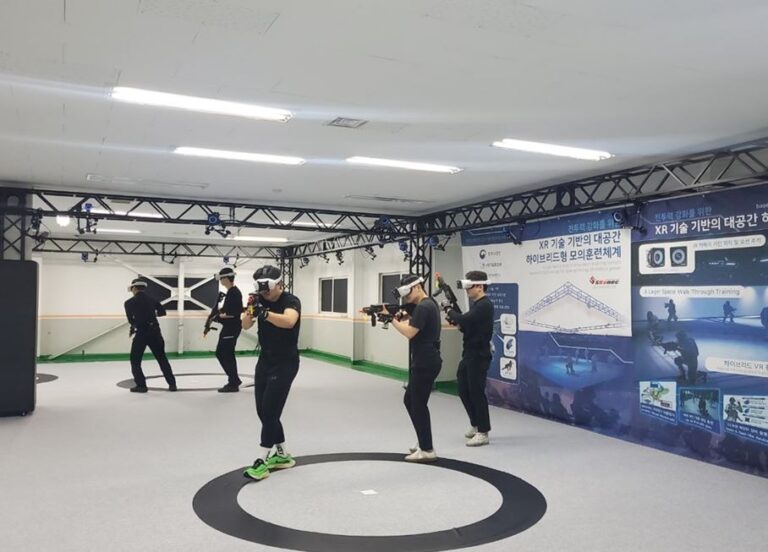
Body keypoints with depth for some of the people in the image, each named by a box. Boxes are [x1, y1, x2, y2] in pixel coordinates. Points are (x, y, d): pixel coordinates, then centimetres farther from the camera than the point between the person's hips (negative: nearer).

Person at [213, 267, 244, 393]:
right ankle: (234, 380, 23)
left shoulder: (234, 293, -18)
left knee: (227, 355, -4)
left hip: (232, 329, -10)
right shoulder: (231, 292, 13)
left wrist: (220, 316, -14)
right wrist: (220, 311, 4)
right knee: (221, 353, 16)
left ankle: (233, 384, 3)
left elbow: (235, 313, -24)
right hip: (229, 328, 10)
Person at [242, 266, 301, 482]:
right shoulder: (261, 301, 3)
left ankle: (263, 461, 1)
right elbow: (246, 325, -5)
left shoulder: (291, 301, -16)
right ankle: (282, 455, 24)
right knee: (263, 411, 10)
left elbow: (289, 321, -37)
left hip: (285, 364, -7)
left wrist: (265, 313, -51)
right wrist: (250, 311, -26)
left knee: (270, 411, -9)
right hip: (265, 361, 7)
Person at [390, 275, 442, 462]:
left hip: (425, 364, -11)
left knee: (418, 405, -2)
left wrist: (392, 319, -13)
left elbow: (410, 333, -22)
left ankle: (427, 450, 6)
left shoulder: (423, 307, -17)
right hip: (424, 362, 11)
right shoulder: (429, 304, 15)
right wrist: (403, 318, 2)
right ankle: (424, 442, 26)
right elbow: (415, 327, 18)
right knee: (409, 401, 18)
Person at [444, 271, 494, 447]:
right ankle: (476, 425, 29)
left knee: (476, 392, -3)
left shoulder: (485, 306, -17)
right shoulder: (477, 305, 14)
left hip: (479, 356, -10)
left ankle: (483, 433, 7)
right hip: (469, 354, 10)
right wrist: (455, 319, -1)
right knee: (464, 390, 15)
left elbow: (464, 320, -28)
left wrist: (451, 312, -10)